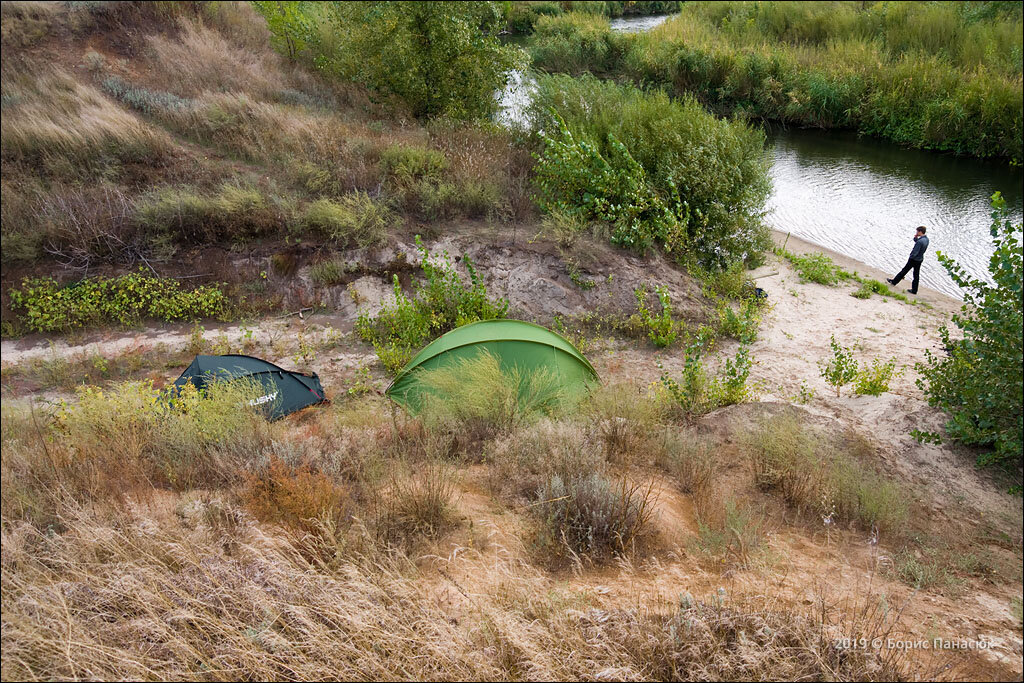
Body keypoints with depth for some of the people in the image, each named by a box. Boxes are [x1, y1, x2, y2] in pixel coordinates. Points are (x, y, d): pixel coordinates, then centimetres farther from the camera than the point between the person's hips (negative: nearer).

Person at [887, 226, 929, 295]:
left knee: (904, 270, 9)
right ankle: (914, 290, 17)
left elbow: (915, 253, -26)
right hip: (920, 259, 8)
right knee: (916, 274, 12)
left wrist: (910, 257, -10)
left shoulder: (920, 241, -28)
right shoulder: (926, 239, 1)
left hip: (914, 259, -8)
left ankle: (894, 281, 26)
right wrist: (915, 238, 1)